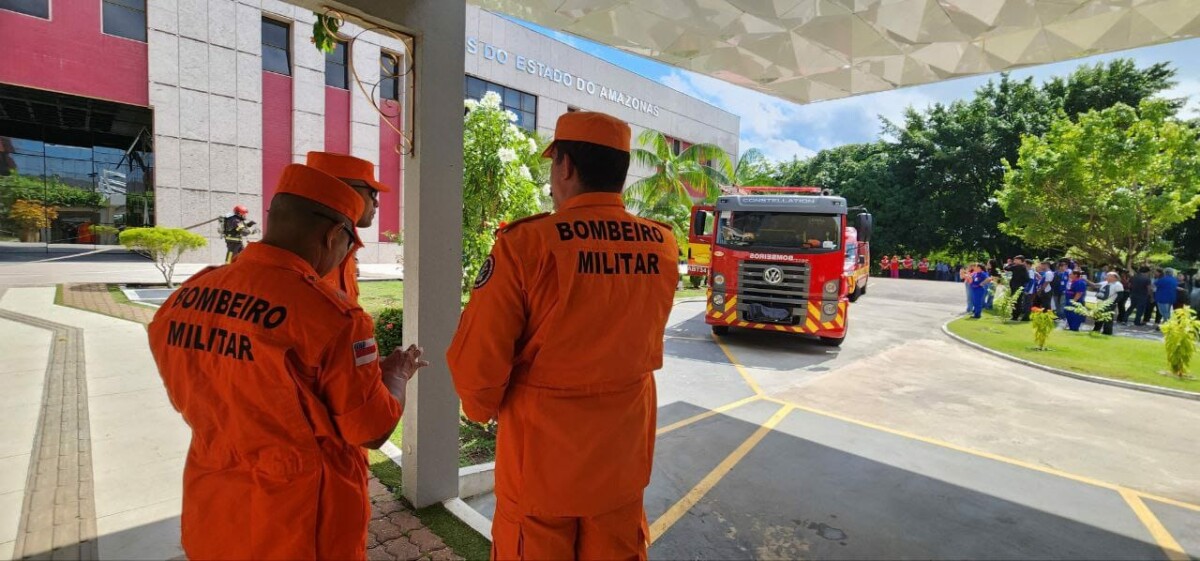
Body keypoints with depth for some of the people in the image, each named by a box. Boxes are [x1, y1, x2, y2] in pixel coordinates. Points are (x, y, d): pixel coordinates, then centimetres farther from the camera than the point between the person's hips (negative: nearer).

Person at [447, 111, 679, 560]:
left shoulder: (527, 243, -21)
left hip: (541, 461, -3)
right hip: (623, 455, 4)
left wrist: (484, 408, 3)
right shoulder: (663, 246, -7)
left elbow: (476, 361, -16)